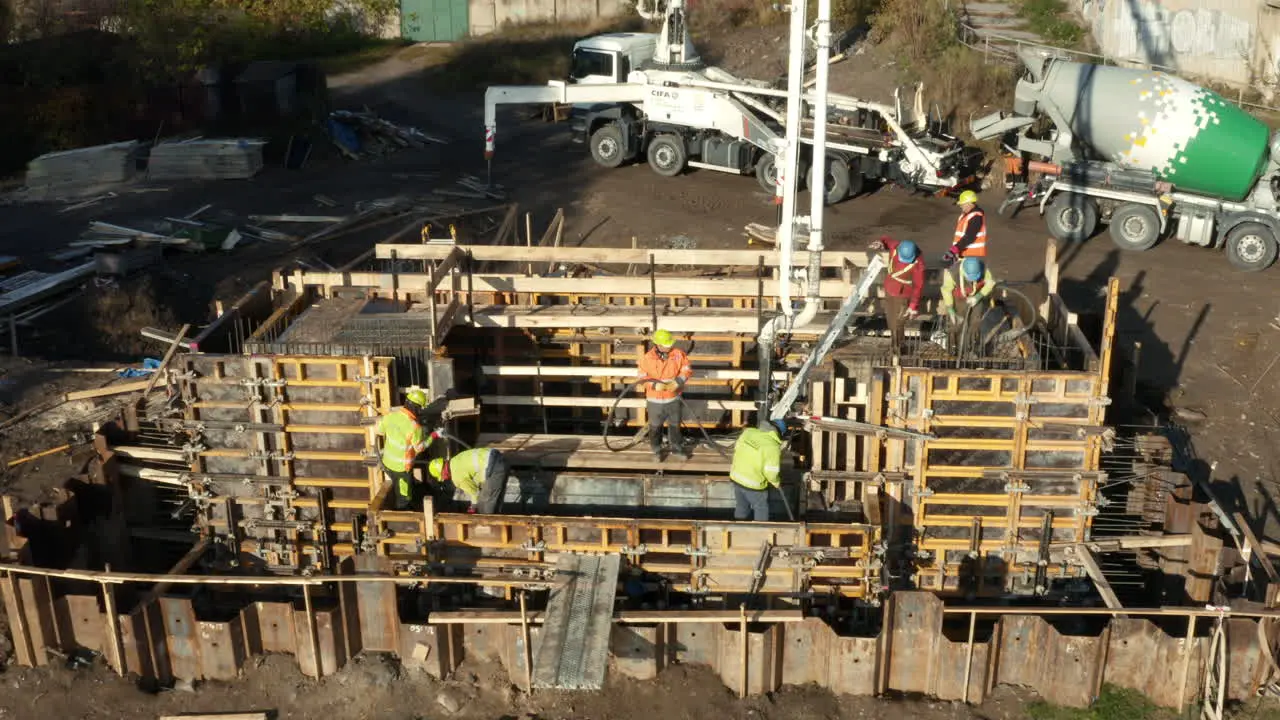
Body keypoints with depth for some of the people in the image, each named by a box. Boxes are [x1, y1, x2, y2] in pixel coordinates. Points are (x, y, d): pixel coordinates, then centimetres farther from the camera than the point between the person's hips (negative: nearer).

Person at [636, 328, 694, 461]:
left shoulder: (678, 354, -10)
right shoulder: (647, 358, -15)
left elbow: (687, 370, -6)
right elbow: (643, 377, -9)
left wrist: (677, 382, -21)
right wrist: (655, 385, -25)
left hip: (673, 398, 2)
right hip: (655, 399, -1)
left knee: (675, 424, 18)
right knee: (655, 426, 14)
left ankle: (677, 446, 37)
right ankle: (656, 449, 32)